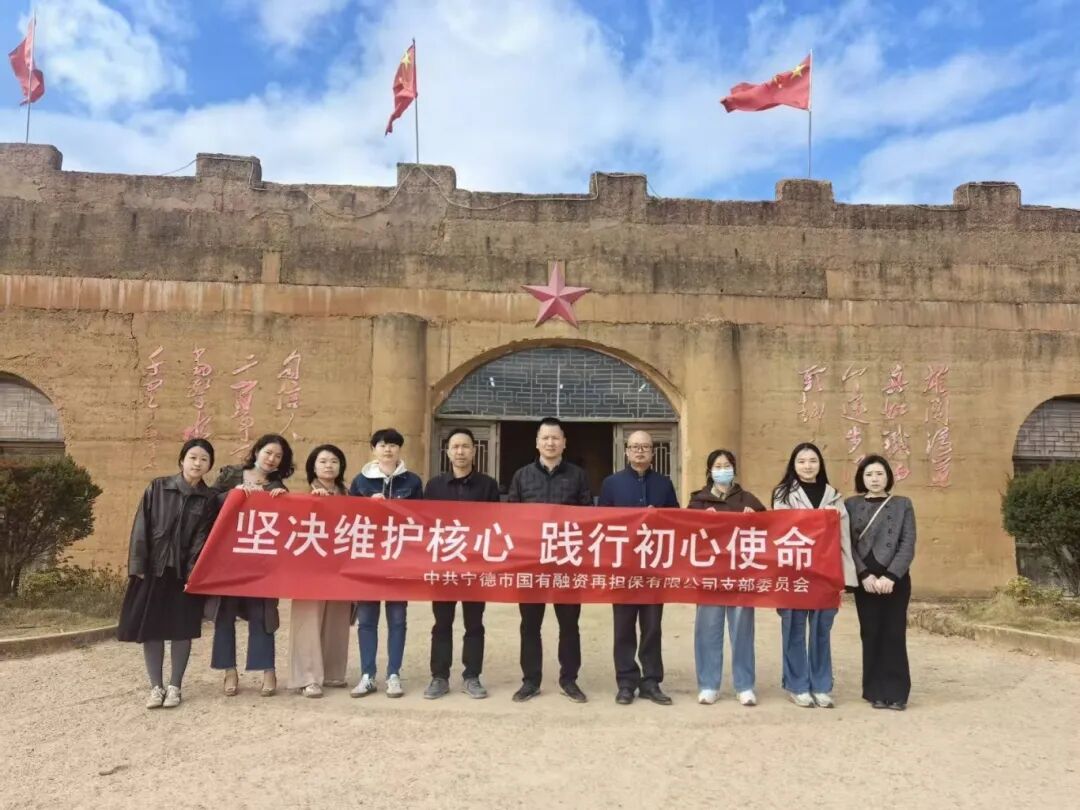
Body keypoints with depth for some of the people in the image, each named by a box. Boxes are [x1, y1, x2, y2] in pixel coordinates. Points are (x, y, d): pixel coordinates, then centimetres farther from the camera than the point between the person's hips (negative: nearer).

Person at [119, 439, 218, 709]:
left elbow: (202, 538, -3)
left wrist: (193, 572, -13)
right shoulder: (158, 488, 1)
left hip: (184, 571, 0)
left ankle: (174, 686, 16)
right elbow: (141, 527, -1)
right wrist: (137, 566, -8)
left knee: (181, 629, 4)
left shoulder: (208, 499, 2)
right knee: (150, 627, 4)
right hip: (153, 567, 0)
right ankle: (156, 686, 16)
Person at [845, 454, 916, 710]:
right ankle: (876, 691, 12)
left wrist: (891, 576, -13)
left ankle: (896, 692, 9)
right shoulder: (851, 505, 5)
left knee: (894, 634, 0)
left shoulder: (903, 504, 5)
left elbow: (908, 544, -2)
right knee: (871, 634, 3)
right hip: (865, 580, 1)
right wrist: (864, 575, -12)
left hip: (896, 579, 0)